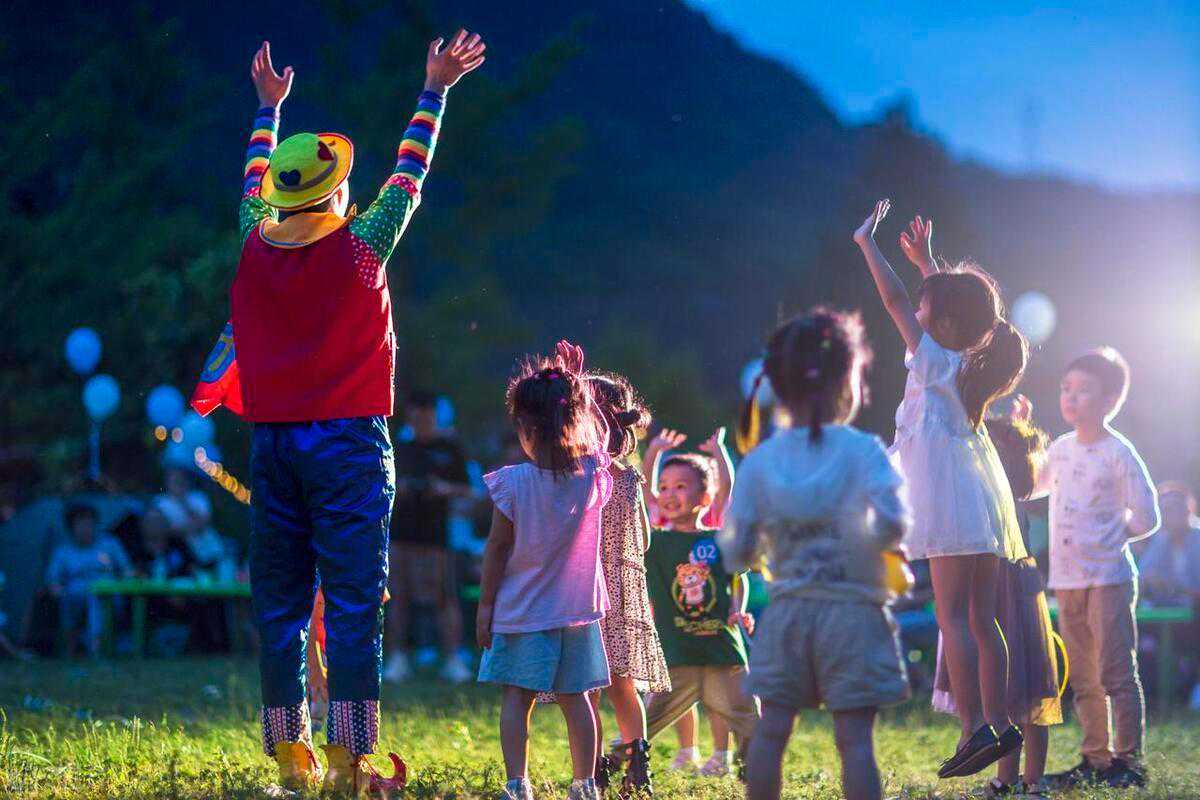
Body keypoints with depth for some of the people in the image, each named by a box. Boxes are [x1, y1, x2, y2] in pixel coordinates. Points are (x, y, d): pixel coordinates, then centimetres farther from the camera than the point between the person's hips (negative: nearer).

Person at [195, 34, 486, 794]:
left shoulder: (255, 247, 3)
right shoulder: (360, 247, -6)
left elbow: (255, 180, 23)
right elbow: (410, 175, 7)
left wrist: (269, 106, 38)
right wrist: (435, 91, 19)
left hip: (273, 445, 4)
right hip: (349, 444, -4)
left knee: (279, 609, 6)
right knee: (353, 606, -4)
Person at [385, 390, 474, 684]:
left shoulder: (449, 450, 8)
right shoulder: (400, 451, 16)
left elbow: (468, 492, 8)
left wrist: (447, 489, -12)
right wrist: (395, 490, -4)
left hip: (434, 534, -3)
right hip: (399, 531, 3)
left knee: (445, 598, -8)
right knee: (398, 597, 0)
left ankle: (453, 660, -8)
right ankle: (398, 659, 4)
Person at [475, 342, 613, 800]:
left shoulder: (513, 484, -14)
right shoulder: (593, 478, -5)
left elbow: (498, 548, -8)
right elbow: (599, 438, 18)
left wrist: (485, 605, -1)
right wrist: (577, 392, 18)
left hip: (521, 610, -3)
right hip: (575, 608, 3)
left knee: (516, 698, 1)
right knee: (574, 698, 10)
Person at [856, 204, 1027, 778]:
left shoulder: (934, 361, -8)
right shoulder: (973, 362, 11)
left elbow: (894, 300, -5)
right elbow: (953, 300, 29)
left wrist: (867, 243, 3)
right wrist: (925, 260, 35)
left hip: (952, 496, -8)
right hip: (983, 498, 8)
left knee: (954, 617, -11)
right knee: (981, 620, 9)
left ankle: (974, 728, -18)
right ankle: (998, 724, 8)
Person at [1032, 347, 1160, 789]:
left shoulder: (1119, 454, -9)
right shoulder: (1061, 449, 11)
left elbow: (1145, 518, -8)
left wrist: (1107, 535, -3)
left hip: (1109, 578, -7)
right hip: (1068, 581, 7)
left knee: (1116, 672, -8)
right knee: (1083, 678, 11)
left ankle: (1129, 760, -4)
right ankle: (1095, 759, 18)